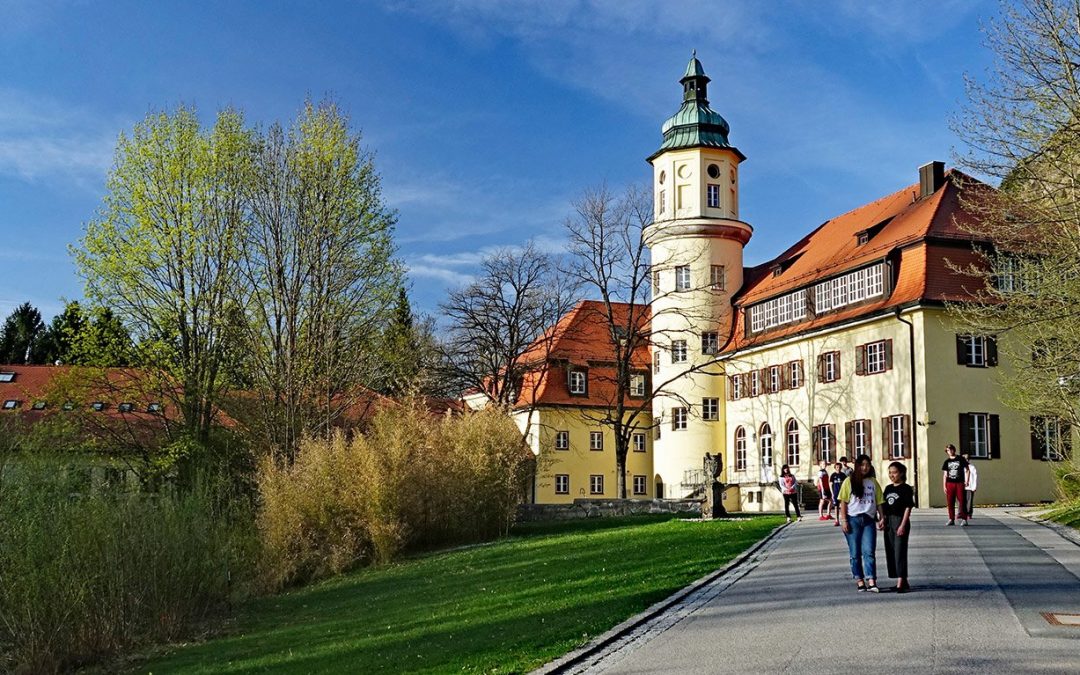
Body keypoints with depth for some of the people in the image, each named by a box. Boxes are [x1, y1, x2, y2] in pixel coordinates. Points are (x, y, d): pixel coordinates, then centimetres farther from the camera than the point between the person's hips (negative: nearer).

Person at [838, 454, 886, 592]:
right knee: (855, 553, 4)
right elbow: (843, 502, 0)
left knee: (869, 552, -7)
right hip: (853, 519, -1)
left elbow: (879, 502, 11)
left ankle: (871, 582, -12)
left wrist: (882, 517, 2)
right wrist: (843, 520, -7)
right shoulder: (849, 481, 2)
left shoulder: (873, 482, 10)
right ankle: (859, 580, 11)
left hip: (868, 520, 1)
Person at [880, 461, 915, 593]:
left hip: (900, 521, -8)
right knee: (890, 552, 9)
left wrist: (903, 525, -17)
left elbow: (908, 508, -11)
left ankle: (901, 583, -9)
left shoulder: (906, 489, -7)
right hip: (889, 522, 8)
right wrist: (883, 520, 6)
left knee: (900, 552, -9)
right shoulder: (888, 488, 13)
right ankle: (903, 581, 18)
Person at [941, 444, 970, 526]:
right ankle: (951, 519, 9)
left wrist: (966, 480, -6)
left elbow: (966, 470, 6)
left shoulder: (961, 459, 4)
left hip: (959, 483, -3)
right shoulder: (947, 461, 12)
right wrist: (944, 485, 8)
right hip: (950, 483, 3)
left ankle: (964, 519, -2)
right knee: (950, 502, 2)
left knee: (962, 501, -6)